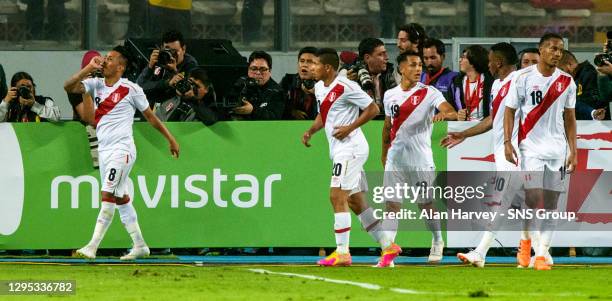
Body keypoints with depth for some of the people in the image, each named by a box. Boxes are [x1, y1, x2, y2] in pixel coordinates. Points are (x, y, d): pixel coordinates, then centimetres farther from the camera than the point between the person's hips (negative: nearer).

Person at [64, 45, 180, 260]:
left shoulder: (131, 89, -5)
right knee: (121, 199, 12)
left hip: (122, 149, -7)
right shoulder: (96, 84, 8)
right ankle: (139, 246, 20)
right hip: (104, 150, 7)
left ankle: (92, 247, -21)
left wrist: (170, 139, 8)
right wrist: (89, 68, -13)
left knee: (108, 196, -15)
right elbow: (68, 87, -4)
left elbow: (150, 116, 4)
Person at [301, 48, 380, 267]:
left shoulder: (346, 87, -15)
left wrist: (350, 128, -17)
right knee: (356, 201, 11)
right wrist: (311, 131, 10)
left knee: (337, 196, -14)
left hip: (350, 148, -10)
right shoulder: (319, 87, 12)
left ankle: (342, 253, -14)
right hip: (340, 150, 10)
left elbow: (373, 109, -11)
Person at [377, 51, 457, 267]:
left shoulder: (429, 93, -4)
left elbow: (452, 113, -18)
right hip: (396, 159, 3)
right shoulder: (390, 95, 8)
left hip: (421, 160, -3)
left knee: (426, 205, 9)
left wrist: (444, 113, -41)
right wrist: (384, 153, 25)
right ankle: (387, 250, -9)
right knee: (391, 205, -6)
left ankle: (437, 244, 30)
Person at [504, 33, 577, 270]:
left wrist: (573, 151, 7)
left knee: (550, 205, 1)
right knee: (533, 199, -14)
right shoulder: (524, 78, -3)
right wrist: (507, 142, -10)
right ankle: (525, 241, 8)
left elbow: (569, 119, 12)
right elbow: (510, 111, 0)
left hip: (557, 150, 3)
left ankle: (541, 255, 5)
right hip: (531, 148, -3)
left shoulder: (566, 82, 7)